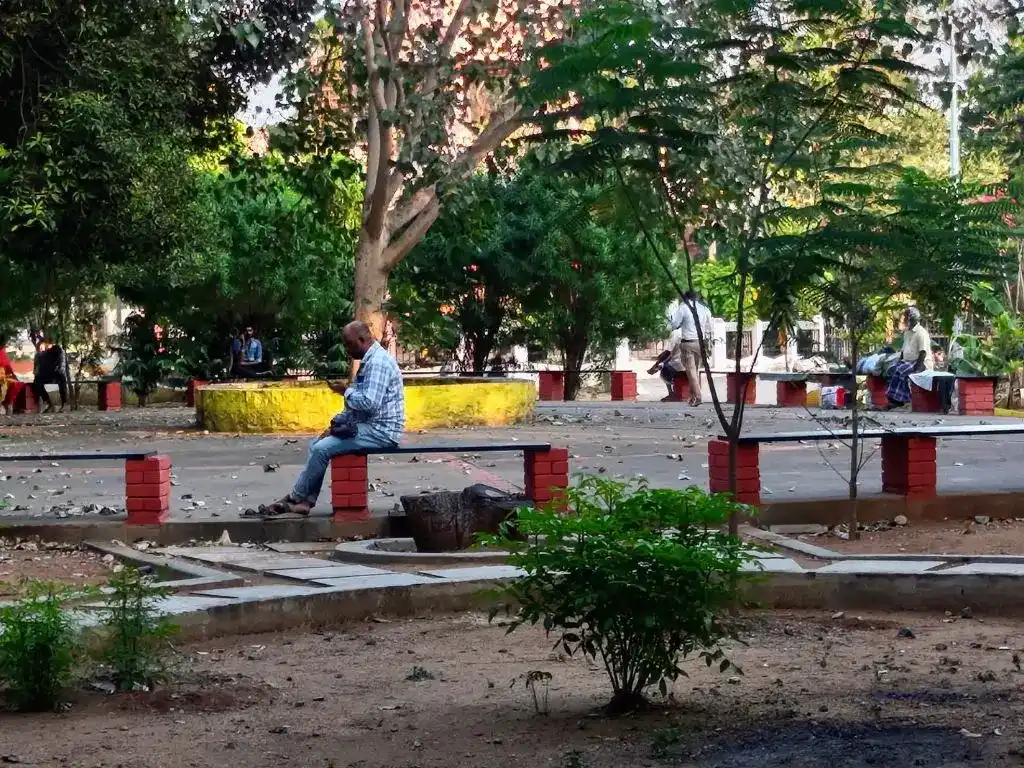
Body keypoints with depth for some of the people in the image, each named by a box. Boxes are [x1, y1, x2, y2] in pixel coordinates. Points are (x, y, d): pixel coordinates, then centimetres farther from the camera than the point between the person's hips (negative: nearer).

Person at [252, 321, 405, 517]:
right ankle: (306, 501, -3)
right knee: (315, 444, 6)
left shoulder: (378, 362, -17)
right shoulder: (370, 361, 16)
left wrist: (348, 392, -10)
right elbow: (355, 406, 21)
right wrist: (336, 424, 9)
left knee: (322, 448, -16)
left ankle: (295, 499, -2)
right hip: (369, 426, 11)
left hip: (380, 431, -11)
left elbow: (369, 403, -28)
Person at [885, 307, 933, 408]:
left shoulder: (921, 333, -14)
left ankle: (897, 399, -23)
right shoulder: (907, 332, 16)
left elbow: (923, 352, -19)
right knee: (892, 369, -15)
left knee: (900, 371, -28)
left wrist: (917, 368, -24)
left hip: (921, 362, -9)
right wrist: (899, 361, 9)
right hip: (908, 361, 9)